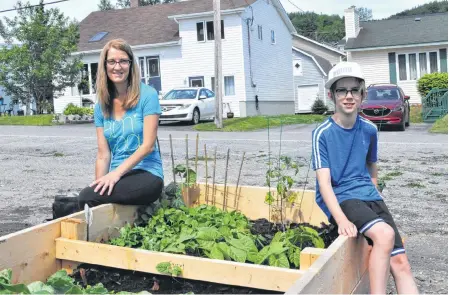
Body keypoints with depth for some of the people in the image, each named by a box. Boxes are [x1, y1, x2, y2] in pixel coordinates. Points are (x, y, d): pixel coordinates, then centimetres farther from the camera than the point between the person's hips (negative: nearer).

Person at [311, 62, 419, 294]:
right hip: (339, 199, -5)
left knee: (400, 261, -9)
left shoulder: (369, 129, 6)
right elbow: (324, 182, -16)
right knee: (385, 234, -31)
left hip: (368, 196, 5)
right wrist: (342, 220, -27)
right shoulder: (322, 133, -9)